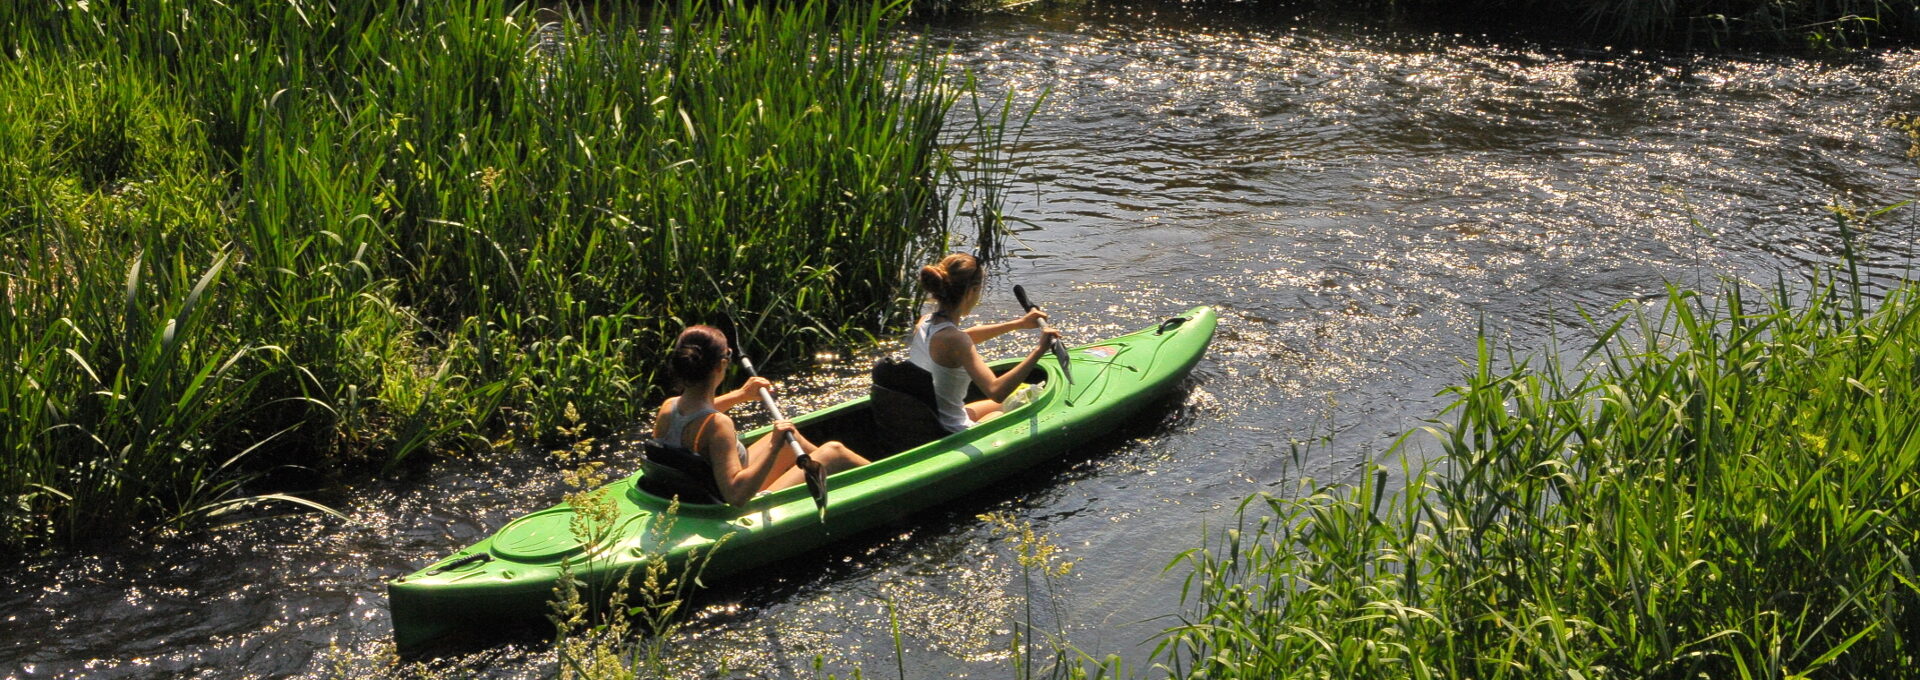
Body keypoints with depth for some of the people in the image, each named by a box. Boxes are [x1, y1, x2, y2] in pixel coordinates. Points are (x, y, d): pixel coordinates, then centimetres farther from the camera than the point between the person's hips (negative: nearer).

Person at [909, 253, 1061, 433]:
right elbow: (996, 391, -35)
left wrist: (1019, 323, 20)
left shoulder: (925, 322, -2)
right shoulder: (952, 338, -28)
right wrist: (1039, 351, -32)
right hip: (952, 434, -8)